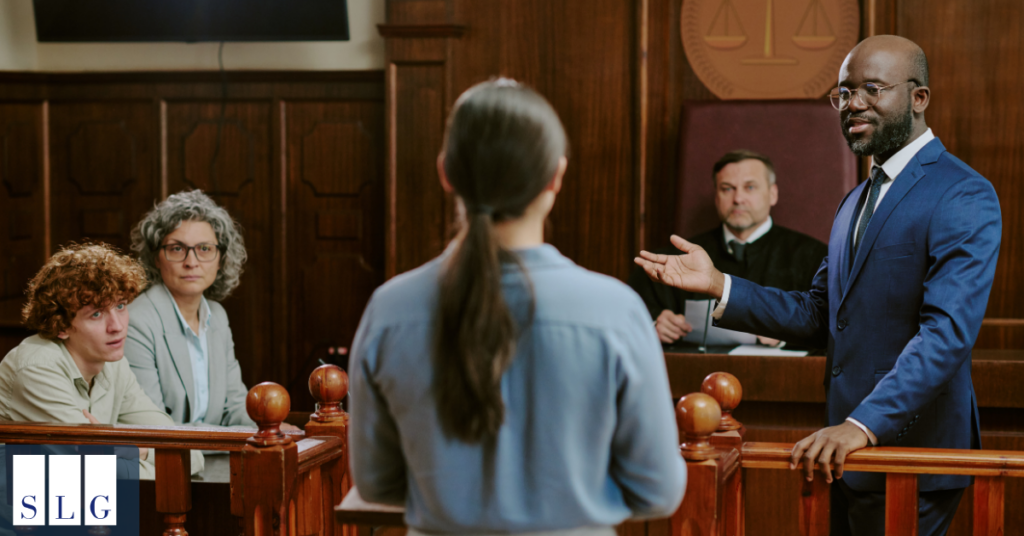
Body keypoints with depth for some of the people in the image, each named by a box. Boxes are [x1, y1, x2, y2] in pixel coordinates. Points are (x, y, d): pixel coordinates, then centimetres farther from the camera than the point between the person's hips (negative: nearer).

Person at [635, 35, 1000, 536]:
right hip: (849, 456, 8)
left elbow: (948, 331, -22)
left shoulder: (964, 196, -12)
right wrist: (718, 285, 2)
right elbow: (818, 315, 15)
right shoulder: (857, 200, 18)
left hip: (911, 456, -8)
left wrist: (864, 424, -30)